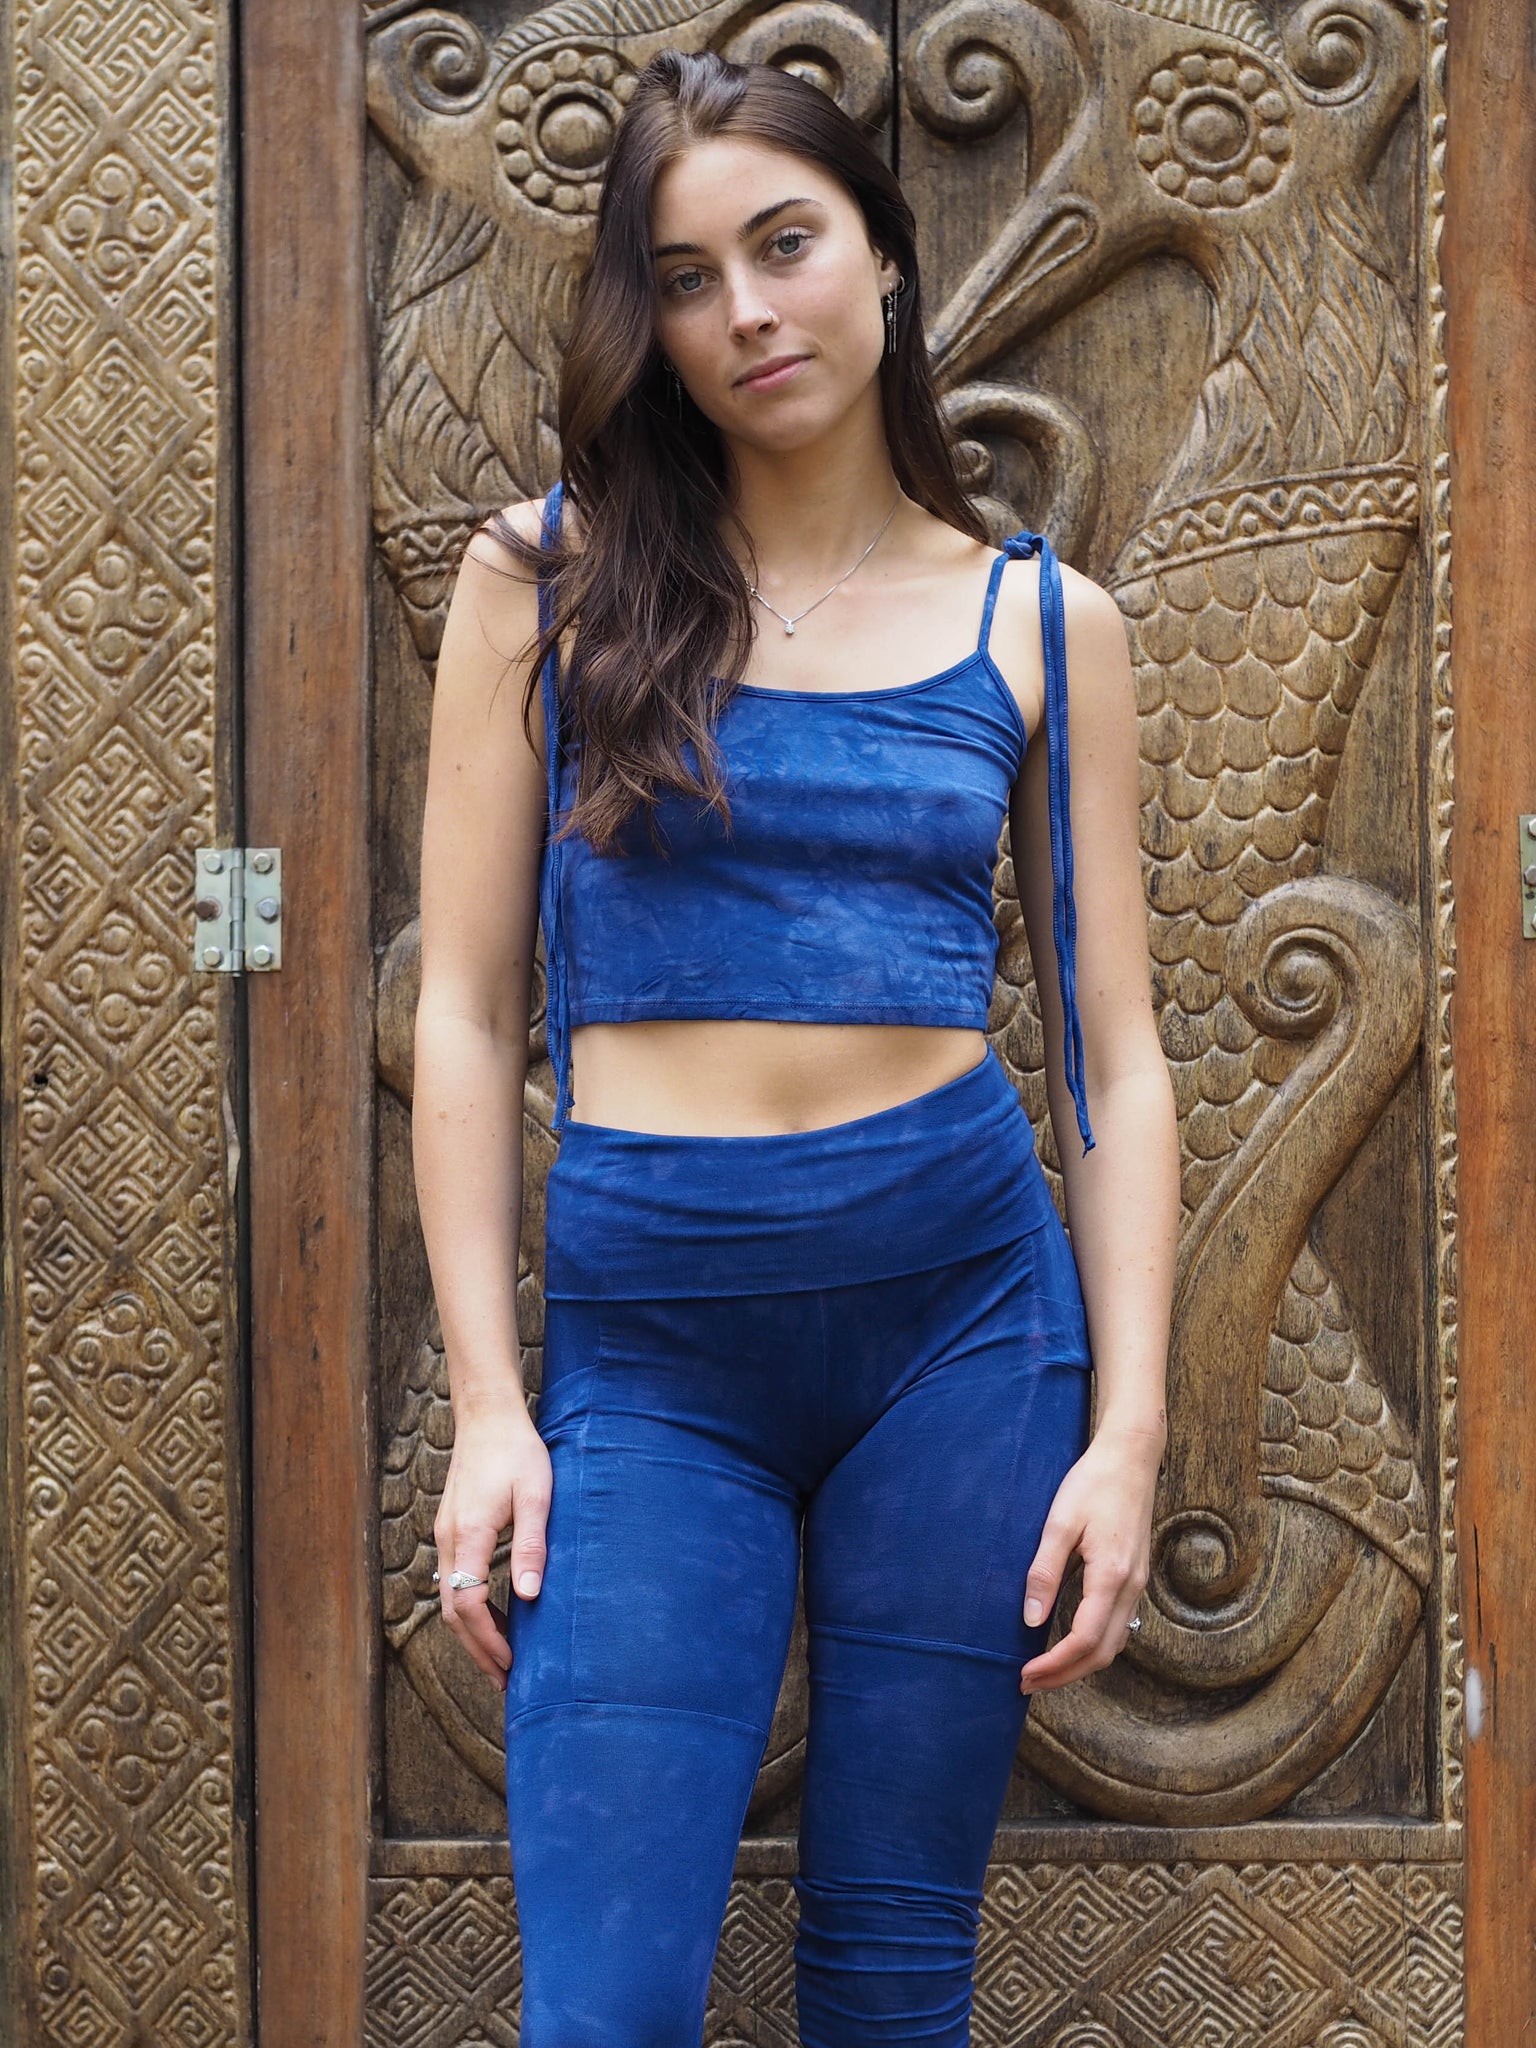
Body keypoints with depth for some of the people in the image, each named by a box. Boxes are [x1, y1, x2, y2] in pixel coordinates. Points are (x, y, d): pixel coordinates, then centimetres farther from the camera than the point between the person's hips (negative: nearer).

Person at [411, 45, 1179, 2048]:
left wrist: (1128, 1429, -2)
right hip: (644, 1340, -1)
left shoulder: (1040, 622, 6)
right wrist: (487, 1401, -4)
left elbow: (1115, 1056, 6)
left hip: (963, 1299, 1)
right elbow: (467, 1012, 3)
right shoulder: (547, 577, 4)